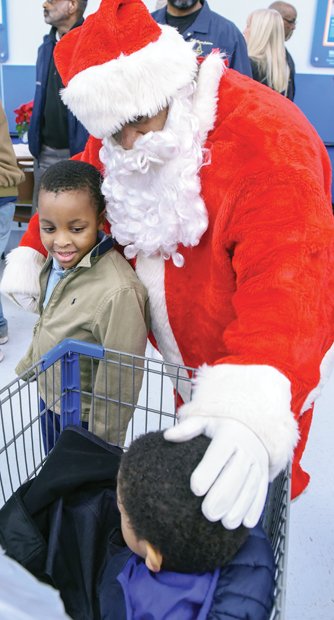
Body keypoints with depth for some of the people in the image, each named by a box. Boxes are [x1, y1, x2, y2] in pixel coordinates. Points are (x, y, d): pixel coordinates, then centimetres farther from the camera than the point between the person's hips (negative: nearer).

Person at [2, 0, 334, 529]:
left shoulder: (269, 145, -33)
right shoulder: (117, 144, -9)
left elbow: (287, 281, -45)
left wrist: (255, 407, -58)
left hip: (269, 367, -5)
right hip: (186, 356, 6)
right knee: (194, 462, 26)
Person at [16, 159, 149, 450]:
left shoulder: (118, 292, -34)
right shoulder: (59, 262, -8)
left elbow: (119, 381, -26)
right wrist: (28, 365, 20)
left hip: (82, 418, -7)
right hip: (48, 400, 7)